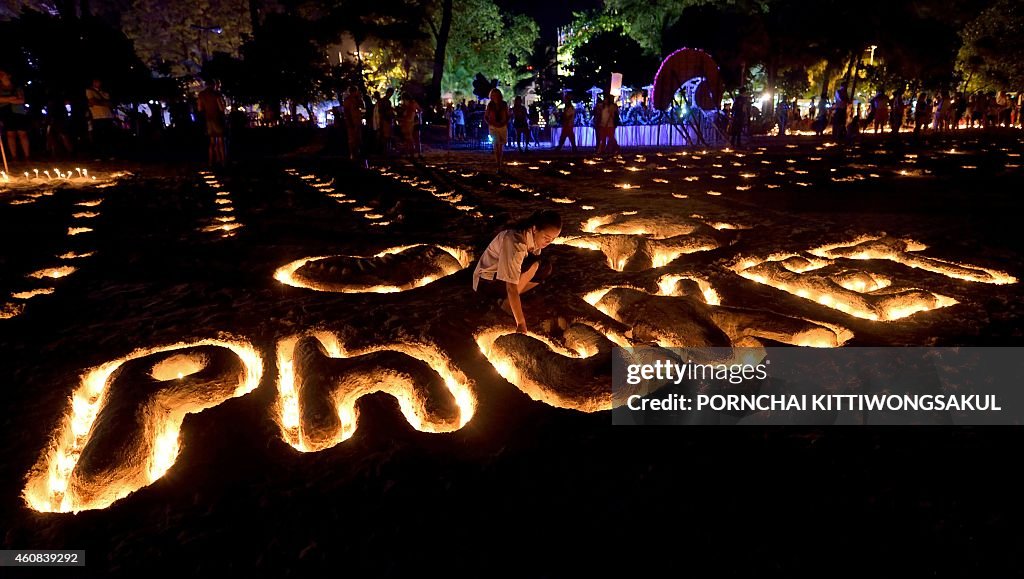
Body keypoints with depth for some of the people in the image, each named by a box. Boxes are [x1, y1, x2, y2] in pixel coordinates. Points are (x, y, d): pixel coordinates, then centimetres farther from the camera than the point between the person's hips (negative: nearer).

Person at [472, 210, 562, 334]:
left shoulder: (534, 237, -10)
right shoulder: (515, 242, -34)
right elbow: (511, 288, -36)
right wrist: (521, 323, -37)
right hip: (486, 283, -8)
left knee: (545, 268, -10)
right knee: (533, 265, -28)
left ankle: (506, 300, -4)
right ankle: (507, 304, -14)